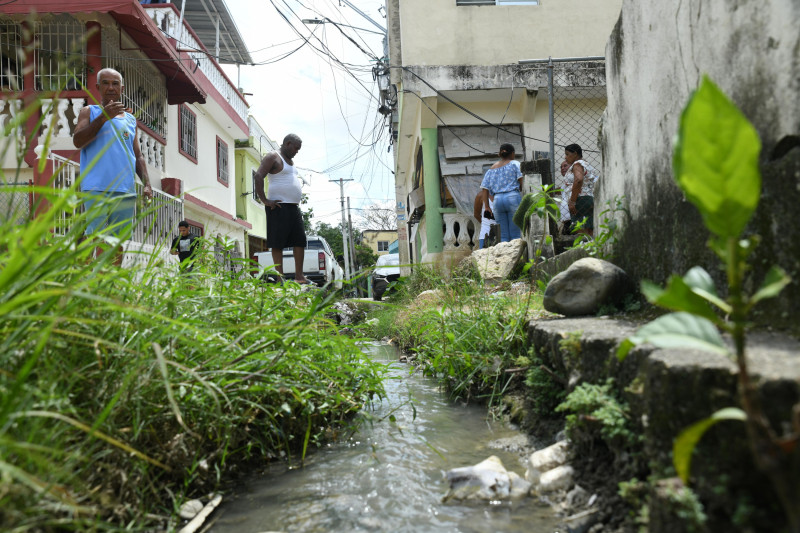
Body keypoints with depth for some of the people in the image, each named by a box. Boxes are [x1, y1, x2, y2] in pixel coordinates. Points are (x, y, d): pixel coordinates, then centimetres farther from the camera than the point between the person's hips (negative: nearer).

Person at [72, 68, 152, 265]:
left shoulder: (130, 119, 22)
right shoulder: (90, 112, 11)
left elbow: (138, 157, 23)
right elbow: (77, 141, -6)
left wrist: (146, 184, 9)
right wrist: (104, 116, -13)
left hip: (126, 191, 4)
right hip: (97, 189, -4)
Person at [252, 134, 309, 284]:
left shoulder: (291, 160, 22)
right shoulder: (273, 157, -5)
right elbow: (258, 176, -17)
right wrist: (265, 200, -20)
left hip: (294, 207, 9)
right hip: (279, 207, -9)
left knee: (300, 240, 4)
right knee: (278, 243, -6)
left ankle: (299, 276, 8)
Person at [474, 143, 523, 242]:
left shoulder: (491, 170, 19)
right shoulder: (514, 164, 7)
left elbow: (484, 190, 11)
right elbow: (522, 182, -4)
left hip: (497, 200, 4)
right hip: (513, 198, -4)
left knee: (503, 237, 4)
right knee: (515, 235, -4)